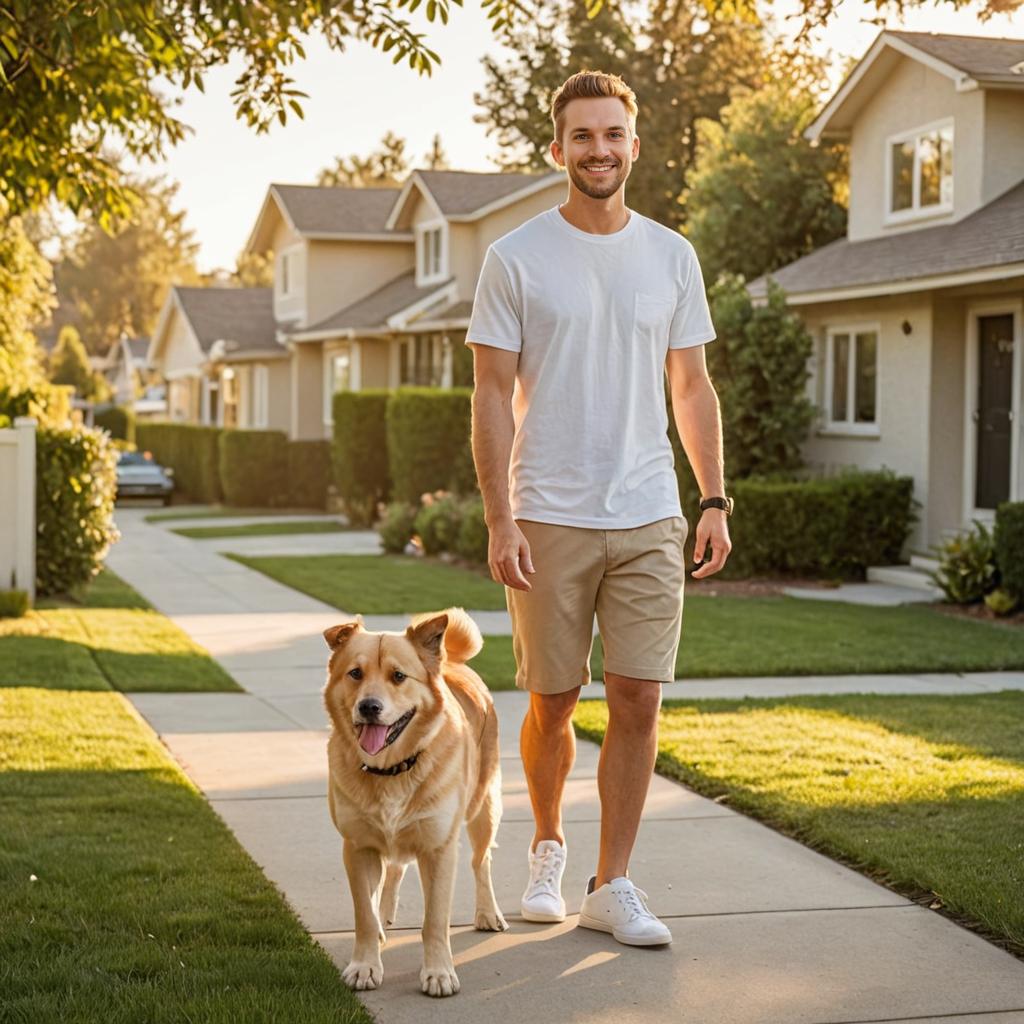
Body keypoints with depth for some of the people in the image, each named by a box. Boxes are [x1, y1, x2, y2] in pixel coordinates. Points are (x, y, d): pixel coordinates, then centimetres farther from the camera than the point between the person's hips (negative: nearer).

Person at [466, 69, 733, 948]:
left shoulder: (672, 257, 7)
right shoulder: (516, 259, -2)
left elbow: (692, 388, 12)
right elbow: (493, 396, -4)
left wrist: (717, 499, 5)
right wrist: (500, 519, -11)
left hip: (649, 519, 2)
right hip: (550, 519, -2)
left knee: (638, 702, -1)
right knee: (553, 704, 7)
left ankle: (612, 886, 9)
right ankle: (548, 849, 33)